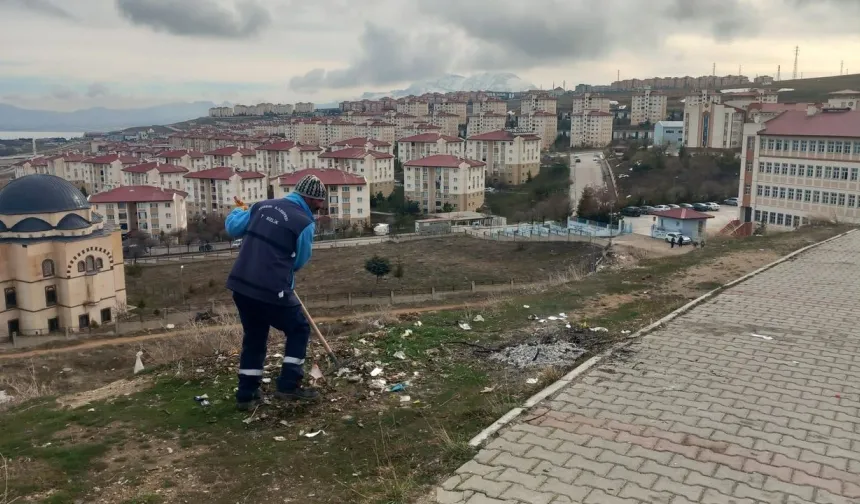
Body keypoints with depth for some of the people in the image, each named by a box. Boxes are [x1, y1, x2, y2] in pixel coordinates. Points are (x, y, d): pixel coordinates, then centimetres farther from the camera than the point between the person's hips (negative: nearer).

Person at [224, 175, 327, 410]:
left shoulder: (263, 205, 8)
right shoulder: (304, 222, -10)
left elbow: (232, 227, 18)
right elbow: (300, 261, 2)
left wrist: (238, 211, 39)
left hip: (240, 285, 7)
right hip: (271, 291, -7)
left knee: (254, 336, 23)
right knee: (299, 329, 15)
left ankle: (246, 394, 27)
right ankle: (288, 386, 11)